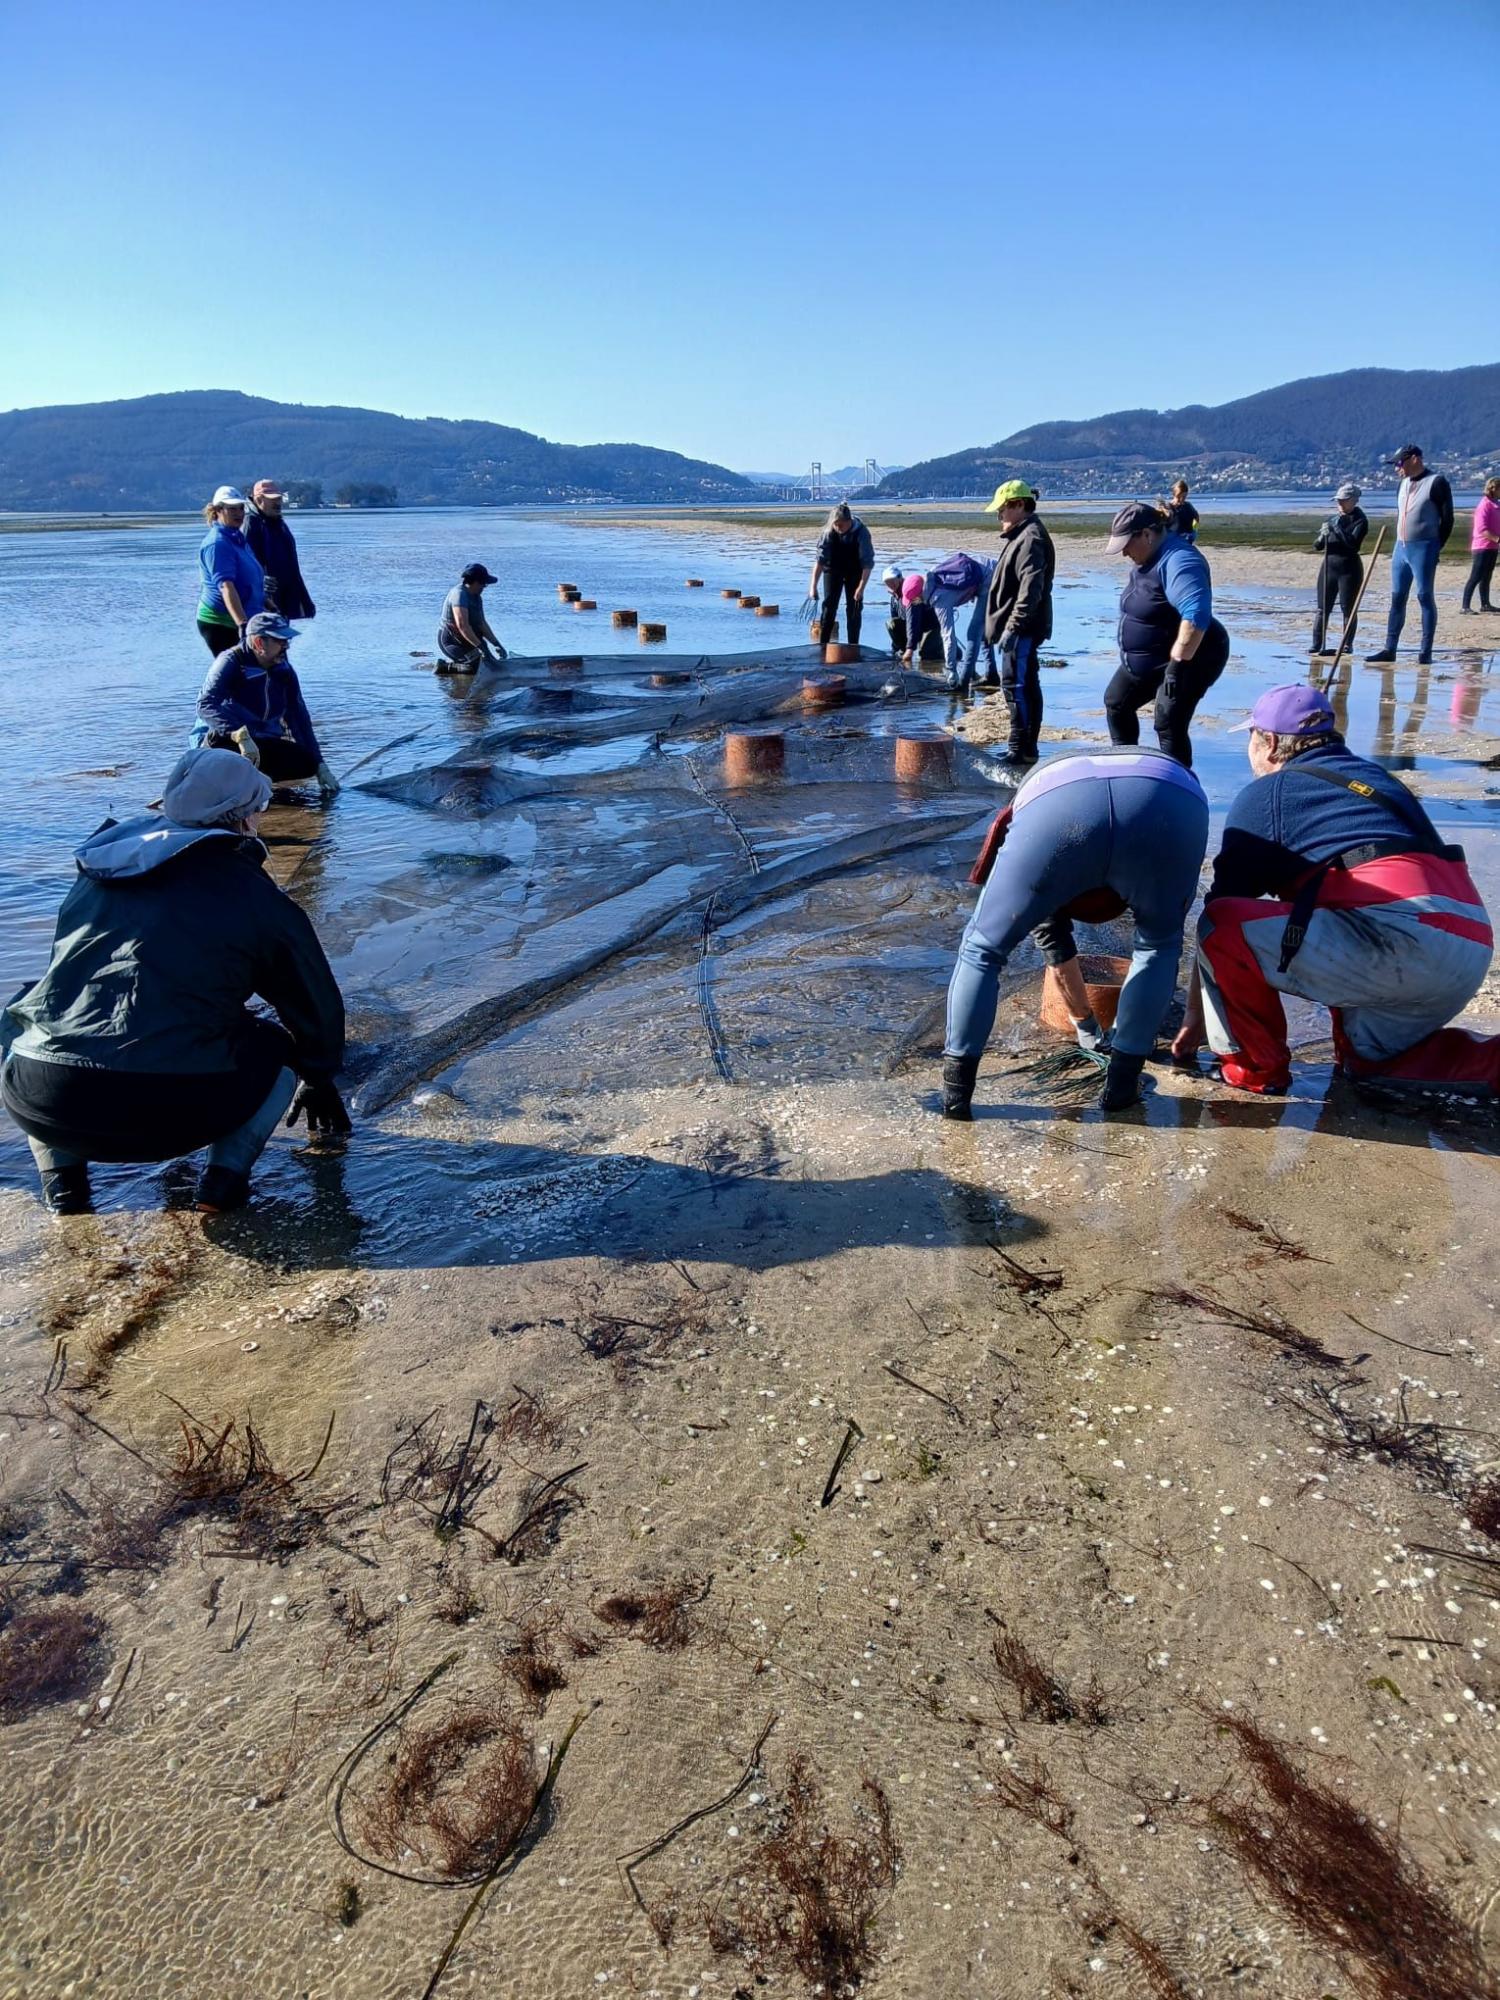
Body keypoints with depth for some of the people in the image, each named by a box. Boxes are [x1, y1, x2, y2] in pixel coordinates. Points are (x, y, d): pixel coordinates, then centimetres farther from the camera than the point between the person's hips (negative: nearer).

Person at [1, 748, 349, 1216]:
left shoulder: (94, 876, 22)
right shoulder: (254, 894, 8)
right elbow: (315, 1003, 19)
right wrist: (319, 1081, 39)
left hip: (40, 1103, 4)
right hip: (171, 1112, -3)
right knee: (274, 1048, 24)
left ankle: (62, 1176, 19)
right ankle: (227, 1172, 6)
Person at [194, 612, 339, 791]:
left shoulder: (284, 669, -1)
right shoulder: (231, 661, -18)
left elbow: (300, 718, 2)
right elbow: (206, 705, -32)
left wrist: (321, 766, -4)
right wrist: (241, 735, -48)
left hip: (261, 744, 6)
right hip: (215, 742, -6)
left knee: (306, 763, -18)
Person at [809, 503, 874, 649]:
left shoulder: (861, 532, -29)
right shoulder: (829, 532, -24)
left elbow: (867, 562, -27)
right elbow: (820, 559, -23)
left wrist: (861, 587, -33)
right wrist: (813, 585, -28)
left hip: (854, 572, -1)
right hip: (833, 570, 1)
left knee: (854, 608, -3)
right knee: (829, 606, -6)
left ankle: (853, 646, 4)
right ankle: (822, 644, -2)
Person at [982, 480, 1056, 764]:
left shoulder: (1031, 538, -16)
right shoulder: (1021, 535, 17)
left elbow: (1030, 589, -25)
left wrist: (1013, 626, -27)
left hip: (1023, 629, -11)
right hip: (1021, 628, 11)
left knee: (1016, 684, -9)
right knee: (1026, 685, 13)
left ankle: (1021, 748, -6)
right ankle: (1027, 747, 20)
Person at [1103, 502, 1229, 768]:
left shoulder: (1178, 560, -26)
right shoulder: (1146, 558, 7)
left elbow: (1196, 615, -37)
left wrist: (1177, 663, -37)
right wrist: (1130, 654, 22)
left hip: (1189, 660, -11)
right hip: (1146, 660, 11)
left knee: (1169, 726, -15)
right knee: (1116, 702, 20)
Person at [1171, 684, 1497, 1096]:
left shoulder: (1266, 794, 7)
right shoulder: (1377, 777, 27)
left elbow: (1218, 914, 10)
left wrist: (1195, 1013, 20)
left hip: (1397, 940, -8)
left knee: (1223, 923, -4)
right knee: (1368, 1056, 29)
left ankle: (1255, 1067, 6)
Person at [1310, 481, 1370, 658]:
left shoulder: (1360, 520, -6)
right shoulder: (1332, 519, 12)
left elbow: (1353, 543, -21)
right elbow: (1317, 545, 10)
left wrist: (1337, 528, -20)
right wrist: (1322, 536, -12)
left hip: (1349, 569, -6)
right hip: (1329, 566, 6)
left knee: (1348, 609, -1)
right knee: (1322, 608, 5)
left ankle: (1347, 645, 5)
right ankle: (1317, 646, 8)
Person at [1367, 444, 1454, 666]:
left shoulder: (1436, 482, -8)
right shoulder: (1404, 483, 14)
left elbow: (1447, 519, -8)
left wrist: (1436, 548, -8)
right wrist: (1400, 542, 13)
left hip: (1423, 549, -7)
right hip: (1400, 548, 7)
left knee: (1426, 597, -4)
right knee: (1397, 599, 7)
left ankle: (1426, 652, -2)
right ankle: (1389, 650, 11)